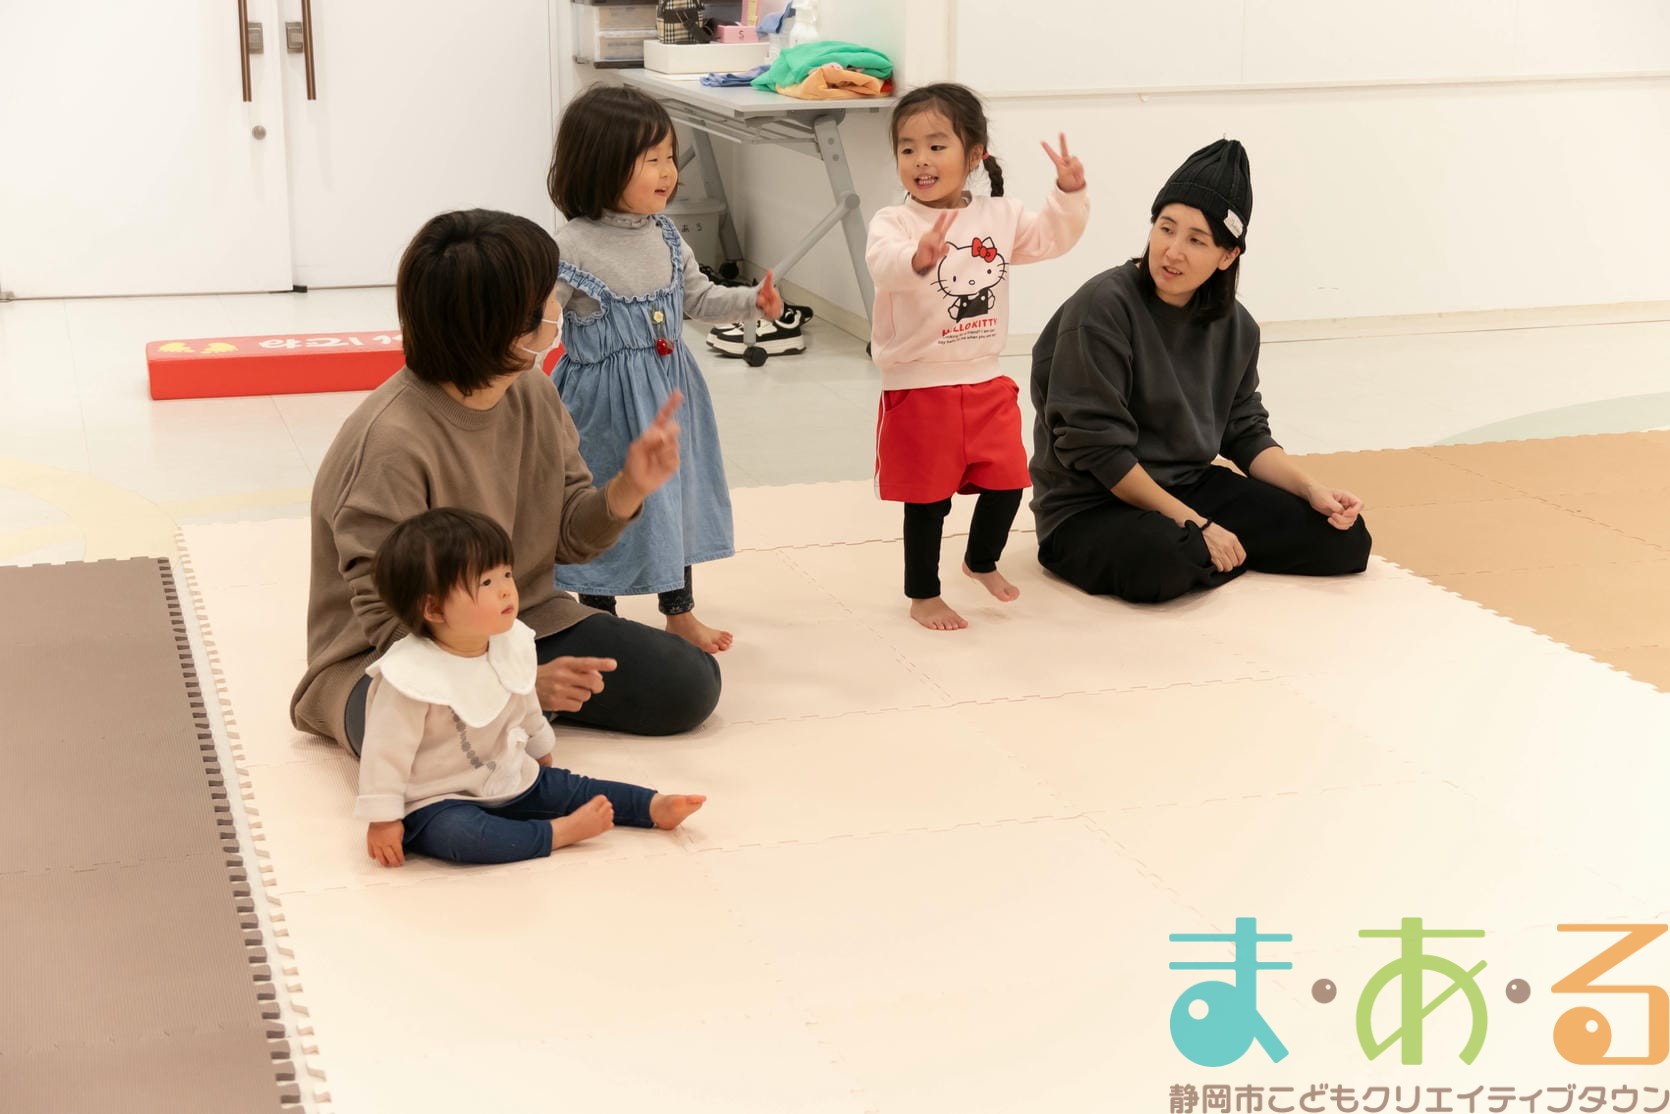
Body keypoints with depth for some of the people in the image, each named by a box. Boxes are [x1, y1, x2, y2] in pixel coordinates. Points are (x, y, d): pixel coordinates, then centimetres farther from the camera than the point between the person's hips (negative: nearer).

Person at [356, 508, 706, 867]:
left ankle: (654, 807, 7)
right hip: (438, 803, -7)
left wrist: (540, 753, 29)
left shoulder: (512, 644, -4)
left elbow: (527, 710, 16)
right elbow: (386, 752, -20)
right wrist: (382, 820, -17)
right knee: (455, 834, -34)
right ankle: (559, 832, -30)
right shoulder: (409, 676, -28)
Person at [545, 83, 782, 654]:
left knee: (675, 496, 18)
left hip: (668, 393, 7)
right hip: (605, 402, -7)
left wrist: (752, 300, -2)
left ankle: (680, 613, 36)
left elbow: (698, 297, 11)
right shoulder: (573, 247, -20)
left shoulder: (664, 235, 0)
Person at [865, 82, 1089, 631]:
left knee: (1007, 481, 13)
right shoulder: (894, 222, -14)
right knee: (928, 497, 5)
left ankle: (982, 560, 41)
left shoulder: (999, 216, 2)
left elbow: (1052, 237, 15)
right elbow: (883, 264, -35)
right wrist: (919, 257, -57)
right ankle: (923, 594, 22)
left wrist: (1070, 193, -2)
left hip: (987, 385, 5)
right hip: (918, 387, -5)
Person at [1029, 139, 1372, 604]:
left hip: (1192, 491, 7)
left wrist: (1311, 489, -7)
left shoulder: (1235, 327, 1)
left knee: (1346, 538, -1)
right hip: (1090, 511, -7)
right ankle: (1198, 546, -5)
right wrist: (1194, 525, -20)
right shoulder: (1102, 308, -20)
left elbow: (1246, 434, 11)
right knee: (1169, 561, -40)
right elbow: (1098, 449, -21)